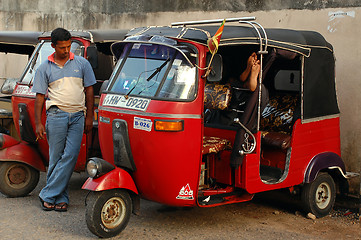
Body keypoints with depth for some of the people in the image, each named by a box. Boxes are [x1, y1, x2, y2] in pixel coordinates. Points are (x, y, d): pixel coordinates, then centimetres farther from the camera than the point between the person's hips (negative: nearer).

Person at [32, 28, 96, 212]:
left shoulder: (82, 63, 9)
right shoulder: (44, 68, 8)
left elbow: (89, 91, 12)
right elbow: (40, 96, 8)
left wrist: (89, 117, 6)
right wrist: (38, 123, 1)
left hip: (77, 116, 0)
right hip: (56, 115, 0)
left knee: (70, 156, -9)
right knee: (56, 158, 1)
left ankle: (47, 195, -3)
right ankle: (61, 198, 10)